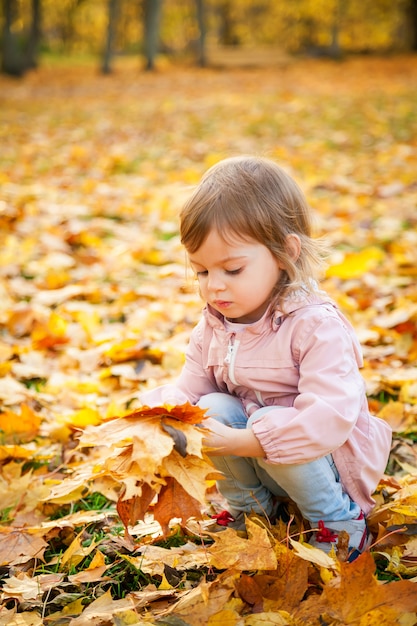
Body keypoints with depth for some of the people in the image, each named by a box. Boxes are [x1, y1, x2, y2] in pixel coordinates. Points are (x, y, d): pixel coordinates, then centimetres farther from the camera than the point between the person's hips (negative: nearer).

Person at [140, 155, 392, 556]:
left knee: (270, 422, -32)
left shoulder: (316, 326, -25)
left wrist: (239, 442, -40)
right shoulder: (212, 326, -2)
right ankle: (249, 507, 3)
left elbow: (329, 417, -35)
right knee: (214, 408, -20)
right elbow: (188, 389, 1)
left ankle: (337, 522, -9)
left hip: (324, 459, -5)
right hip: (254, 465, 6)